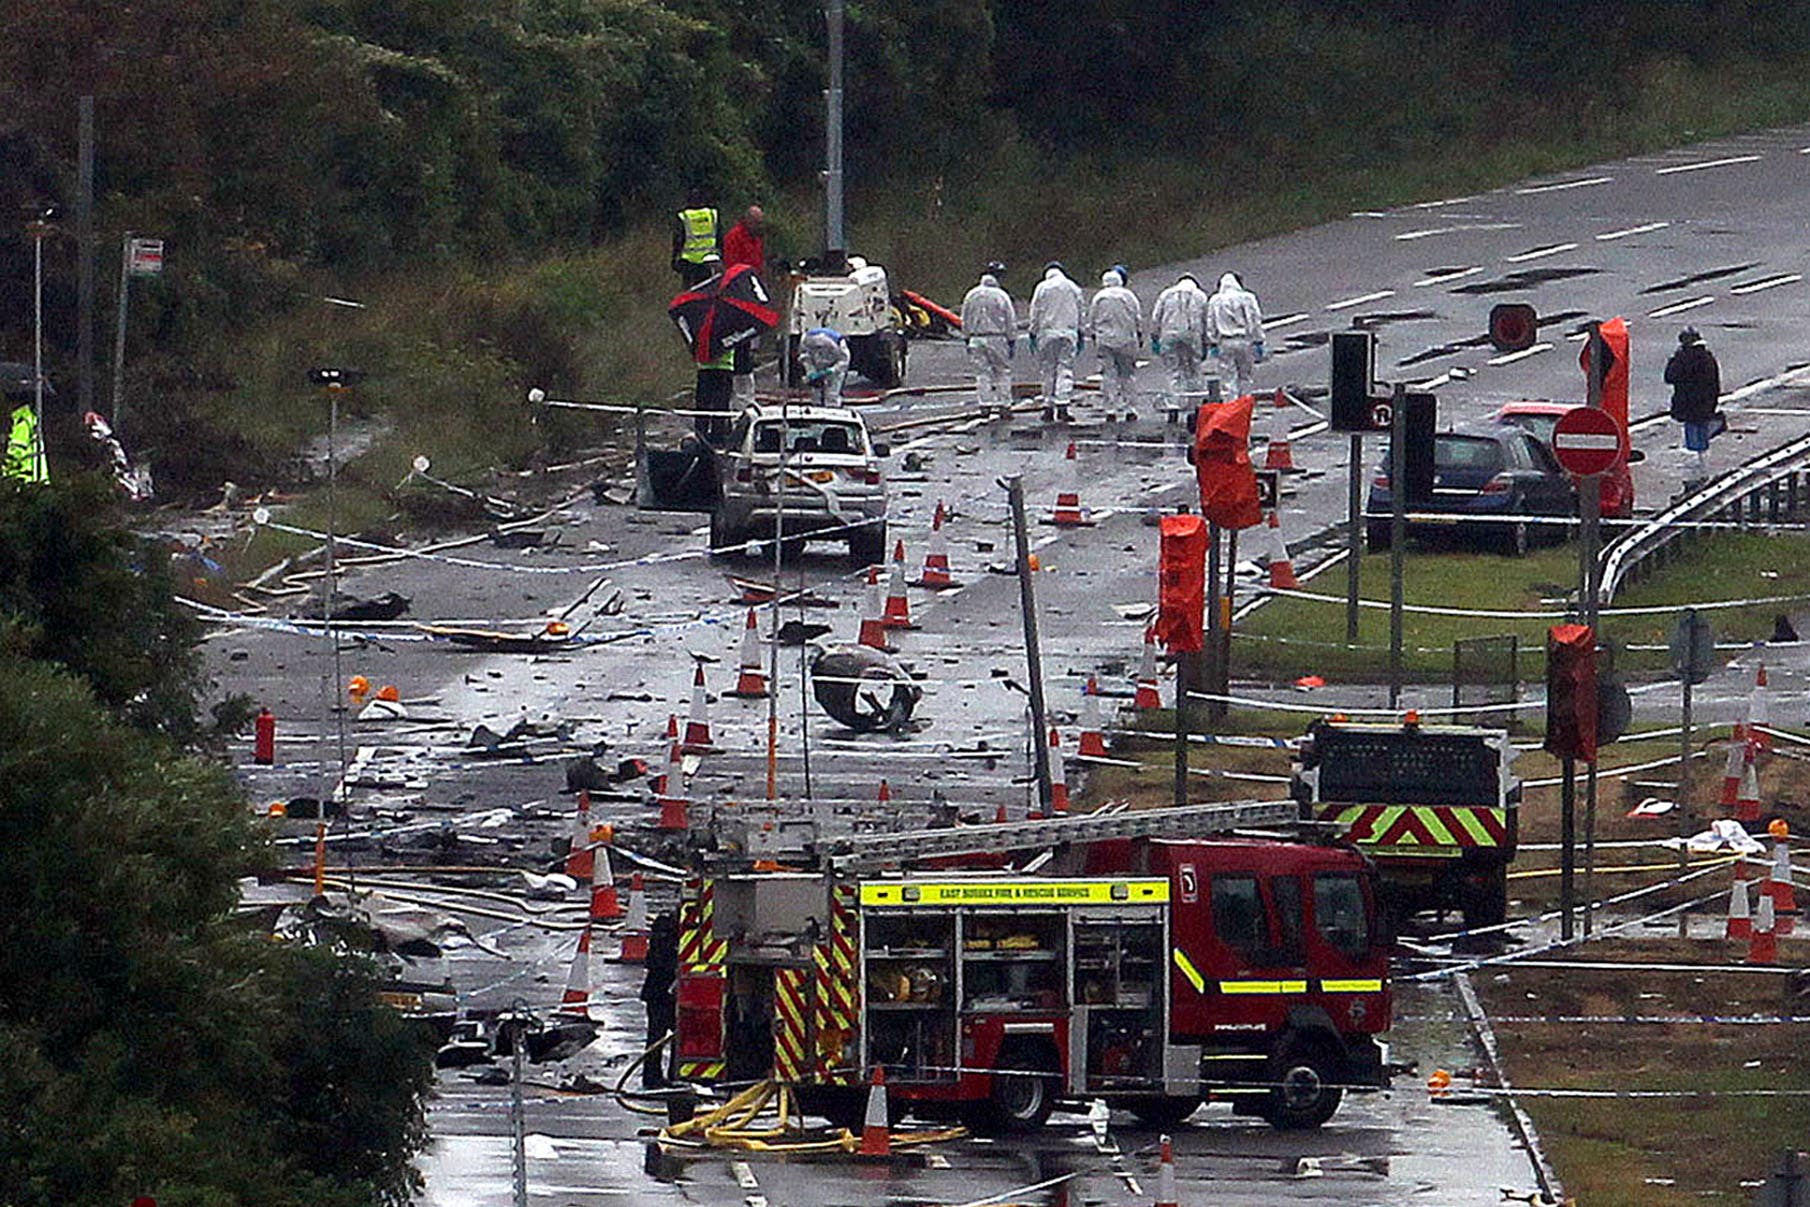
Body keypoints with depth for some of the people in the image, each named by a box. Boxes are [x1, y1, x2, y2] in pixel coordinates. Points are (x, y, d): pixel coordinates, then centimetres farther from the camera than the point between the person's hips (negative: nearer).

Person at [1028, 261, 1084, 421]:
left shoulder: (1042, 288, 1)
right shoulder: (1073, 288, 8)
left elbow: (1036, 312, 1)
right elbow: (1079, 313, 13)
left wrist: (1033, 334, 6)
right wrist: (1080, 334, 20)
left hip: (1047, 332, -1)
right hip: (1069, 332, 1)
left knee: (1048, 370, 4)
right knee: (1065, 369, -3)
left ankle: (1048, 406, 3)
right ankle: (1062, 405, -15)